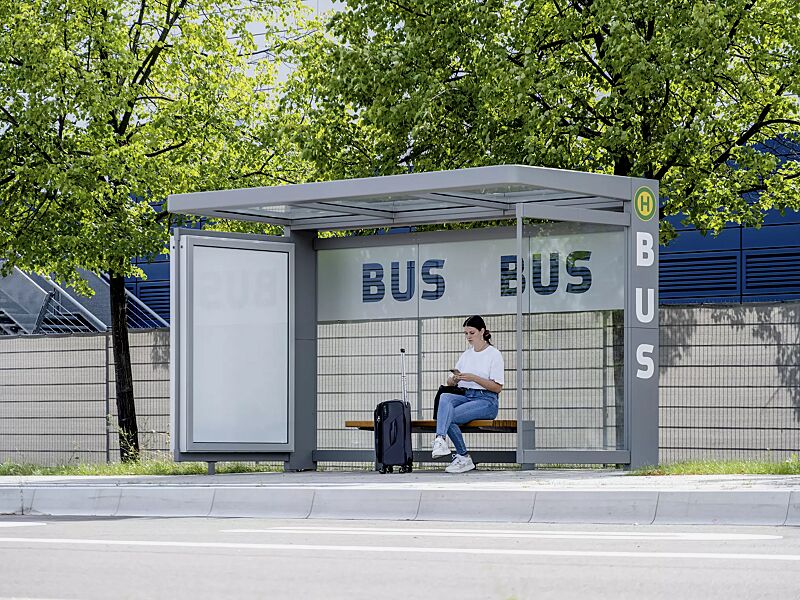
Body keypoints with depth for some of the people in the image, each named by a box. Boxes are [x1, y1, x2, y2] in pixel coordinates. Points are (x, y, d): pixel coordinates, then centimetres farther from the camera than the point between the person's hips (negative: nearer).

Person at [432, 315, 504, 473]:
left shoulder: (494, 354, 1)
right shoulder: (467, 354, 21)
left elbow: (497, 387, -6)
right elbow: (450, 383, 19)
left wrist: (473, 378, -16)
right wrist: (455, 378, -6)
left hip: (486, 401, -5)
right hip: (465, 396, 5)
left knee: (449, 416, -29)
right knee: (445, 397, -31)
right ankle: (440, 439, -42)